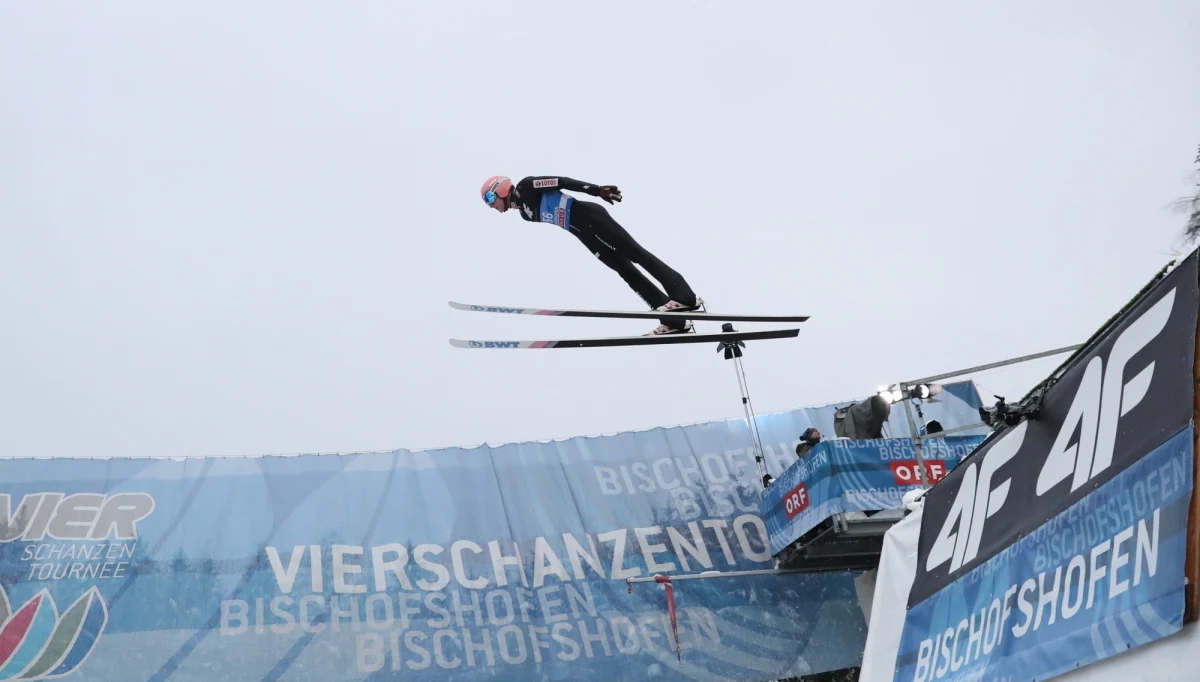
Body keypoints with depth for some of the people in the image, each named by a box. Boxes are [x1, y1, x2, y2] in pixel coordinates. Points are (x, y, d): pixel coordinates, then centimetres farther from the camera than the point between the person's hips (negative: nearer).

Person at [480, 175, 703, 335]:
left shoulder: (525, 187, -4)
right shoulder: (525, 213, 22)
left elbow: (561, 182, -10)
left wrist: (596, 190, -16)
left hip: (586, 216, -9)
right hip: (583, 231, 9)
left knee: (634, 253, -16)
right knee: (624, 269, 0)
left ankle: (685, 296, -23)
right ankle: (674, 320, -6)